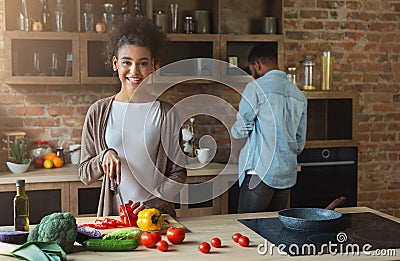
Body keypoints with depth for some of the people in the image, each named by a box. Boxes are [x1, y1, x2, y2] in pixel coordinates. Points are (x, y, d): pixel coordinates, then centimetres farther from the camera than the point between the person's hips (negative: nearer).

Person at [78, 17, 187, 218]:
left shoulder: (166, 113, 2)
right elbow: (84, 175, 10)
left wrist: (152, 203, -11)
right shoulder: (98, 112, 6)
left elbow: (178, 173, 3)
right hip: (112, 214, 1)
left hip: (157, 214, -1)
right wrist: (104, 156, -8)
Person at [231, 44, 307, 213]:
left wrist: (236, 151, 16)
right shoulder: (299, 95, 15)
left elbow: (241, 129, -4)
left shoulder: (256, 87, -6)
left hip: (261, 173, -7)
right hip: (287, 175, 7)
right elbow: (300, 142, 18)